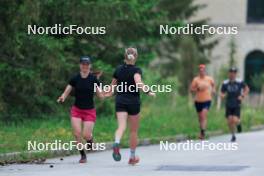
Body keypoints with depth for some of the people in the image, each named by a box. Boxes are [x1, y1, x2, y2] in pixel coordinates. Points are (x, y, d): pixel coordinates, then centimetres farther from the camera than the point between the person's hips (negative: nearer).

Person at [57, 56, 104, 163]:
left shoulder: (93, 79, -5)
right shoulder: (75, 79, -2)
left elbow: (101, 96, -4)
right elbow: (66, 93, -1)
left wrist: (99, 91, -26)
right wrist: (62, 98, -23)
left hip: (89, 110, -1)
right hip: (77, 109, 1)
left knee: (86, 135, -9)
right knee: (77, 133, -13)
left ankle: (90, 138, 29)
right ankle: (83, 155, 5)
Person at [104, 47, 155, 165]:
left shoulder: (118, 70, 6)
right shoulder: (136, 70, -7)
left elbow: (113, 85, 18)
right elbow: (138, 82, -26)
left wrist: (109, 94, 36)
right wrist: (148, 92, -26)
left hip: (120, 101, 2)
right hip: (133, 102, -2)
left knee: (121, 126, -11)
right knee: (134, 130, 12)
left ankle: (116, 143, -43)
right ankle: (132, 157, 20)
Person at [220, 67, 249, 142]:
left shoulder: (240, 82, -5)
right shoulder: (225, 83, -2)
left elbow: (247, 89, 9)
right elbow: (222, 93, 4)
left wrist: (242, 96, -3)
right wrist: (222, 95, -19)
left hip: (237, 105, -2)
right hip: (229, 105, 2)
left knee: (235, 120, -15)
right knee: (229, 121, -3)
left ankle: (238, 123, 22)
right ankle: (233, 135, 17)